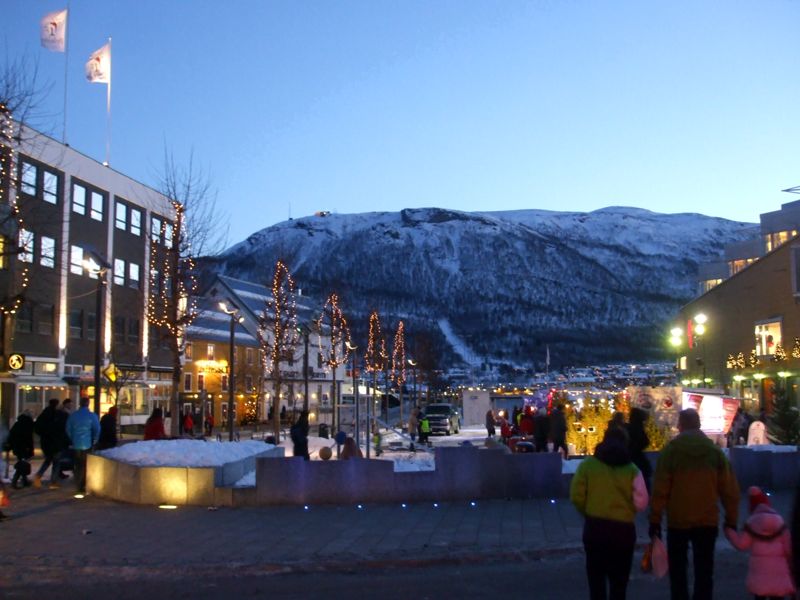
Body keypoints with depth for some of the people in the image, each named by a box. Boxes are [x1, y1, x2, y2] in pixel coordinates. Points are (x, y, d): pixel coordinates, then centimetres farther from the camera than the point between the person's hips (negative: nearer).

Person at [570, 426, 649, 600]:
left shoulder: (588, 464, -3)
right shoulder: (631, 469, -5)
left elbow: (576, 496, -4)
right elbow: (641, 503, -7)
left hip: (594, 527, 0)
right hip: (623, 529, 0)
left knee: (596, 578, 11)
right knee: (619, 580, 15)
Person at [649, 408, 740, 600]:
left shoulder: (670, 451, -10)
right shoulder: (715, 451, -3)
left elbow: (660, 490, -12)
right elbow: (730, 490, -2)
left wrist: (655, 520, -5)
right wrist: (731, 520, 7)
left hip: (678, 521, -2)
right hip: (708, 521, 2)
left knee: (677, 569, 14)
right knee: (704, 571, 11)